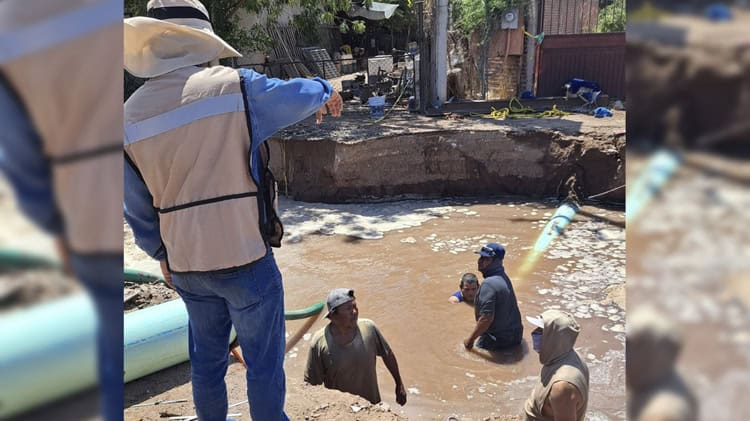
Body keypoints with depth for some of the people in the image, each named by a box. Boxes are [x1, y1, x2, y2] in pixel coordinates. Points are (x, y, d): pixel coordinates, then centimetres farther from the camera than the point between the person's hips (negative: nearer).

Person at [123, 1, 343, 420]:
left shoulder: (132, 116, 1)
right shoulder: (234, 87, -13)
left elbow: (138, 210, 8)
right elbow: (300, 93, 4)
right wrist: (327, 91, 27)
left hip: (185, 265, 5)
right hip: (245, 259, -5)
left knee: (207, 359, 23)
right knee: (264, 362, 12)